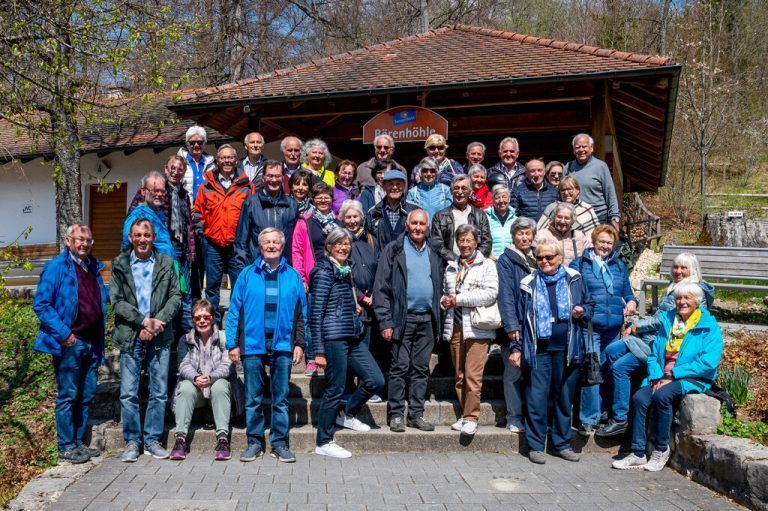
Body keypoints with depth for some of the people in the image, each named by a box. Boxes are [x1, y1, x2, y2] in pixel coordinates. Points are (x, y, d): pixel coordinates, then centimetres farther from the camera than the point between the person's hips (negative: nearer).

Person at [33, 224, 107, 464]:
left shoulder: (94, 267, 15)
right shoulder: (56, 267, -7)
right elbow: (41, 304, -12)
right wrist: (63, 334, -16)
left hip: (92, 343, 7)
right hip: (70, 343, -7)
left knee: (87, 395, 12)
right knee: (68, 396, 0)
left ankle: (79, 442, 23)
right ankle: (66, 448, 9)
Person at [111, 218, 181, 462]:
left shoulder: (166, 263, 7)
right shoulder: (119, 264, 4)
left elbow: (176, 296, 3)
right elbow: (117, 300, -3)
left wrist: (158, 321, -11)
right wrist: (143, 321, -13)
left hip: (160, 336, 1)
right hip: (130, 336, -1)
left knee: (159, 392, 6)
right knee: (128, 393, 1)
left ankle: (153, 440, 18)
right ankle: (132, 442, 15)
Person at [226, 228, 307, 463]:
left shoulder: (293, 276, 7)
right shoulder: (247, 275, 5)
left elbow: (301, 314, 7)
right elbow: (234, 311, 4)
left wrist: (299, 343, 1)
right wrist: (233, 344, -2)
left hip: (282, 346, 0)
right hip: (252, 346, 0)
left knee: (281, 399, 6)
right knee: (253, 399, 8)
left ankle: (279, 443, 16)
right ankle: (254, 442, 20)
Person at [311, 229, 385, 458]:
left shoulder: (348, 270, 16)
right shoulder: (324, 272, -8)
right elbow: (316, 314, -12)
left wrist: (357, 306, 11)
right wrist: (319, 350, -14)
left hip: (354, 338, 8)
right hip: (334, 338, -8)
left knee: (376, 381, 5)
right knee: (335, 389, -1)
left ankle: (347, 415, 27)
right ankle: (323, 443, 13)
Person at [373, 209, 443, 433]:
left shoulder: (433, 253, 13)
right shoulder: (394, 250, -1)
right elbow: (381, 288, -5)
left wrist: (437, 316, 8)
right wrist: (385, 322, -11)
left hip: (427, 319, 4)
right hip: (403, 318, -4)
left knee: (421, 369, 8)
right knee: (400, 368, -1)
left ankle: (416, 414, 16)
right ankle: (396, 415, 9)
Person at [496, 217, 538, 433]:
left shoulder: (537, 260, 16)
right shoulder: (506, 260, -1)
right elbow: (506, 295, -9)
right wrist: (512, 326, -16)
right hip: (516, 327, -5)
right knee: (514, 373, -2)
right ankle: (514, 419, 6)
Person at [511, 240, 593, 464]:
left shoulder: (574, 280, 6)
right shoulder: (528, 284, 6)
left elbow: (589, 305, 16)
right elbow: (519, 318, 7)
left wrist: (582, 313, -7)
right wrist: (516, 347, 3)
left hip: (567, 349, 1)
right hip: (538, 350, -1)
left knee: (565, 398, 10)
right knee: (536, 399, -1)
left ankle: (562, 443, 24)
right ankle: (536, 445, 11)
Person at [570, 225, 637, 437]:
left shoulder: (619, 266, 19)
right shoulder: (579, 264, 6)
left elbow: (627, 292, 24)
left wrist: (631, 302, 1)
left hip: (614, 327, 4)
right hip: (590, 326, -4)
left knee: (609, 371, 7)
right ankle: (588, 420, -4)